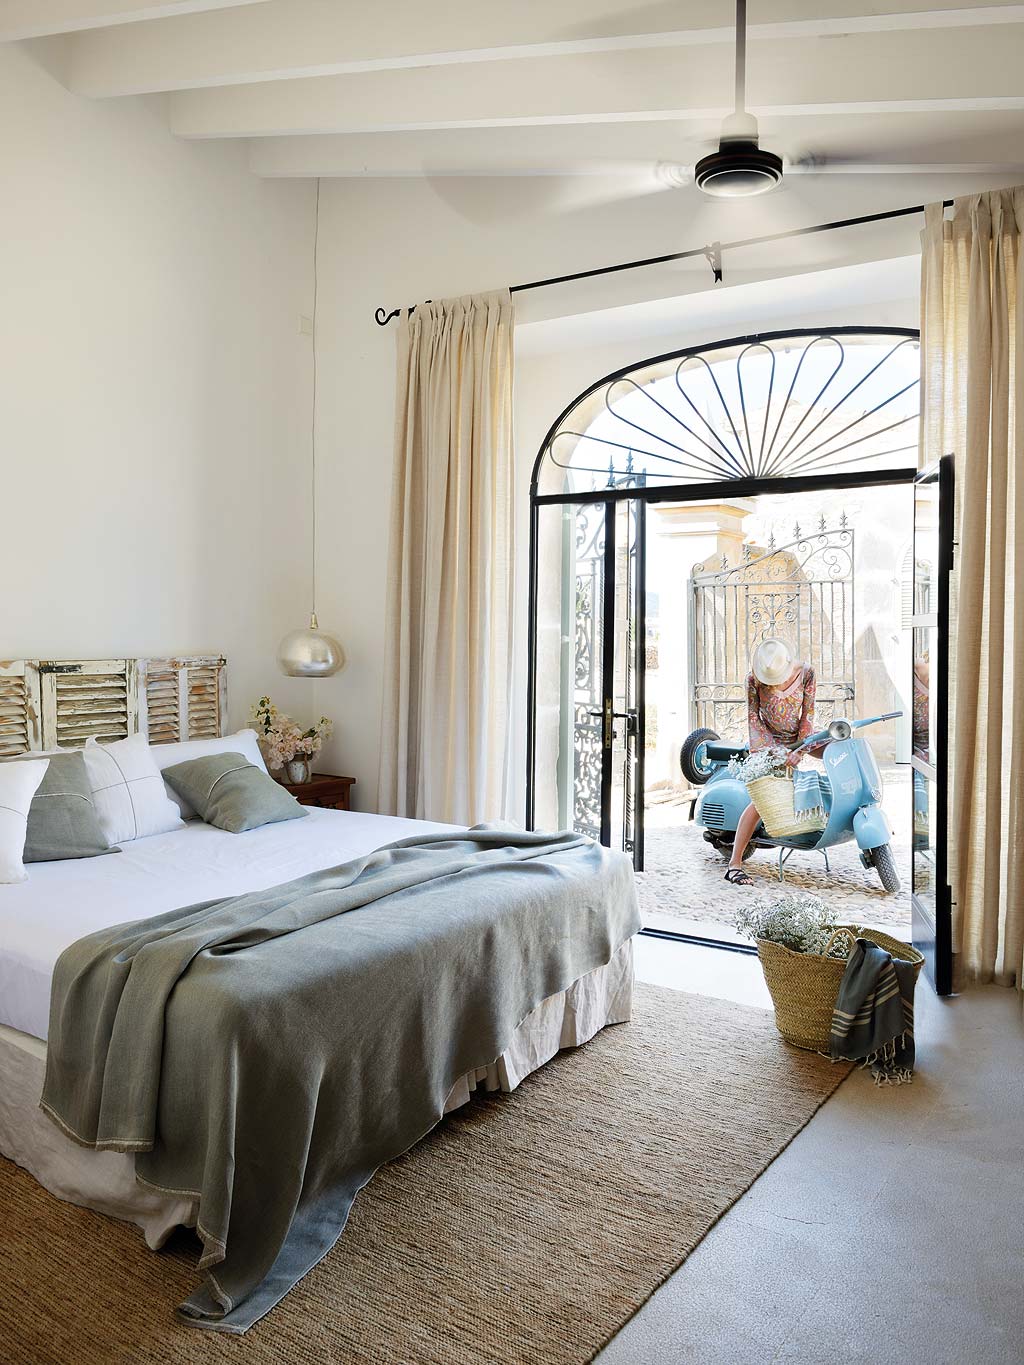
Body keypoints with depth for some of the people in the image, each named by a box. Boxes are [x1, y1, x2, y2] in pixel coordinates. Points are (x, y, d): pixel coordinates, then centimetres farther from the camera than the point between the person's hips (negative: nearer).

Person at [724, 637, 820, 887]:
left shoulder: (805, 673, -12)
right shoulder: (754, 678, -15)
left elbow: (808, 713, -11)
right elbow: (753, 716, -10)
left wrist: (800, 750, -19)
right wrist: (759, 751, -20)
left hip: (801, 736, 4)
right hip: (771, 741, -4)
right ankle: (734, 864, -17)